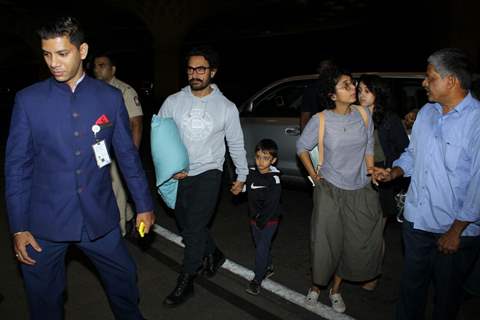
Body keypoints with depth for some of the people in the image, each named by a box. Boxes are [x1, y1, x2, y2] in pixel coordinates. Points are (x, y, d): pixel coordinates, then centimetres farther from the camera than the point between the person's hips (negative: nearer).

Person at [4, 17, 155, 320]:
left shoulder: (110, 97, -2)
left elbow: (128, 154, 3)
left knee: (124, 278, 16)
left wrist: (144, 205, 6)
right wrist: (18, 227, -2)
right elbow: (17, 165, -1)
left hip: (100, 217, 1)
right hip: (45, 222, 0)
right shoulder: (28, 99, -4)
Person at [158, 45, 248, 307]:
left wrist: (242, 175, 10)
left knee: (193, 228, -7)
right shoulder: (173, 102, -2)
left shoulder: (226, 107, -3)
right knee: (187, 225, 15)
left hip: (208, 173, -3)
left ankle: (185, 283, 10)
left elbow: (236, 144, 6)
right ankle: (213, 254, 42)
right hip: (178, 174, 3)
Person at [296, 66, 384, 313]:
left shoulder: (363, 114, -4)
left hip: (360, 191, 3)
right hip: (329, 190, -3)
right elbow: (302, 147, 2)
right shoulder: (320, 120, -12)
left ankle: (336, 289, 34)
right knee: (326, 241, 7)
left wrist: (371, 177, 7)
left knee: (355, 243, 11)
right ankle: (317, 285, 34)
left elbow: (369, 149, 7)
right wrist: (312, 173, -3)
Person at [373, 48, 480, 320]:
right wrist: (394, 173, -3)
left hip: (456, 229, -5)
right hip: (417, 220, 6)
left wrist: (456, 231, -15)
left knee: (447, 296, 16)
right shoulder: (426, 113, 4)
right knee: (411, 286, 20)